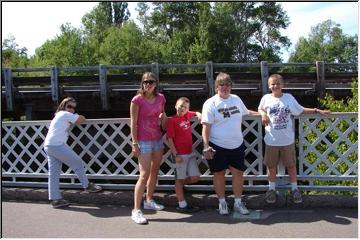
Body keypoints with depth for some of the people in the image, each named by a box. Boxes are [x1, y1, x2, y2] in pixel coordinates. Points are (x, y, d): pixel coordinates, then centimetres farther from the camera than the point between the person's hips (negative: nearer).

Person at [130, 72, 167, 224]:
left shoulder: (160, 98, 4)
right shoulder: (137, 100, -11)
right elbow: (133, 123, -11)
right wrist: (134, 144, -14)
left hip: (158, 140, 6)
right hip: (144, 142, -6)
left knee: (155, 171, 16)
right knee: (144, 175, -10)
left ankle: (149, 201, 35)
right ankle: (136, 210, -2)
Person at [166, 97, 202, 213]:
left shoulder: (187, 116, 9)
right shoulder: (172, 121, -10)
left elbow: (196, 113, 29)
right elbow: (169, 139, -13)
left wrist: (199, 115, 4)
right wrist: (176, 155, -17)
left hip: (190, 153, 7)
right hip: (180, 154, -7)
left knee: (195, 177, 6)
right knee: (180, 179, 3)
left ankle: (180, 185, 33)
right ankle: (182, 205, 12)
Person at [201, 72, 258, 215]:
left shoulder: (236, 99, 7)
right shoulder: (211, 103, -10)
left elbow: (245, 112, 25)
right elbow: (206, 126, -14)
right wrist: (206, 146, -20)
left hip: (237, 145, 5)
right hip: (217, 146, -4)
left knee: (238, 172, 7)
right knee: (219, 173, 7)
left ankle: (238, 202, 21)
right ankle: (222, 202, 23)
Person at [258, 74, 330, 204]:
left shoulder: (289, 97, -1)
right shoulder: (266, 98, -3)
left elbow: (300, 110, 7)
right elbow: (260, 109, 13)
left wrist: (317, 111, 2)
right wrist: (263, 114, -9)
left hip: (287, 140, 0)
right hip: (271, 140, 0)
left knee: (291, 165, 10)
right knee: (271, 165, 10)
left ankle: (294, 189, 26)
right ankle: (271, 189, 27)